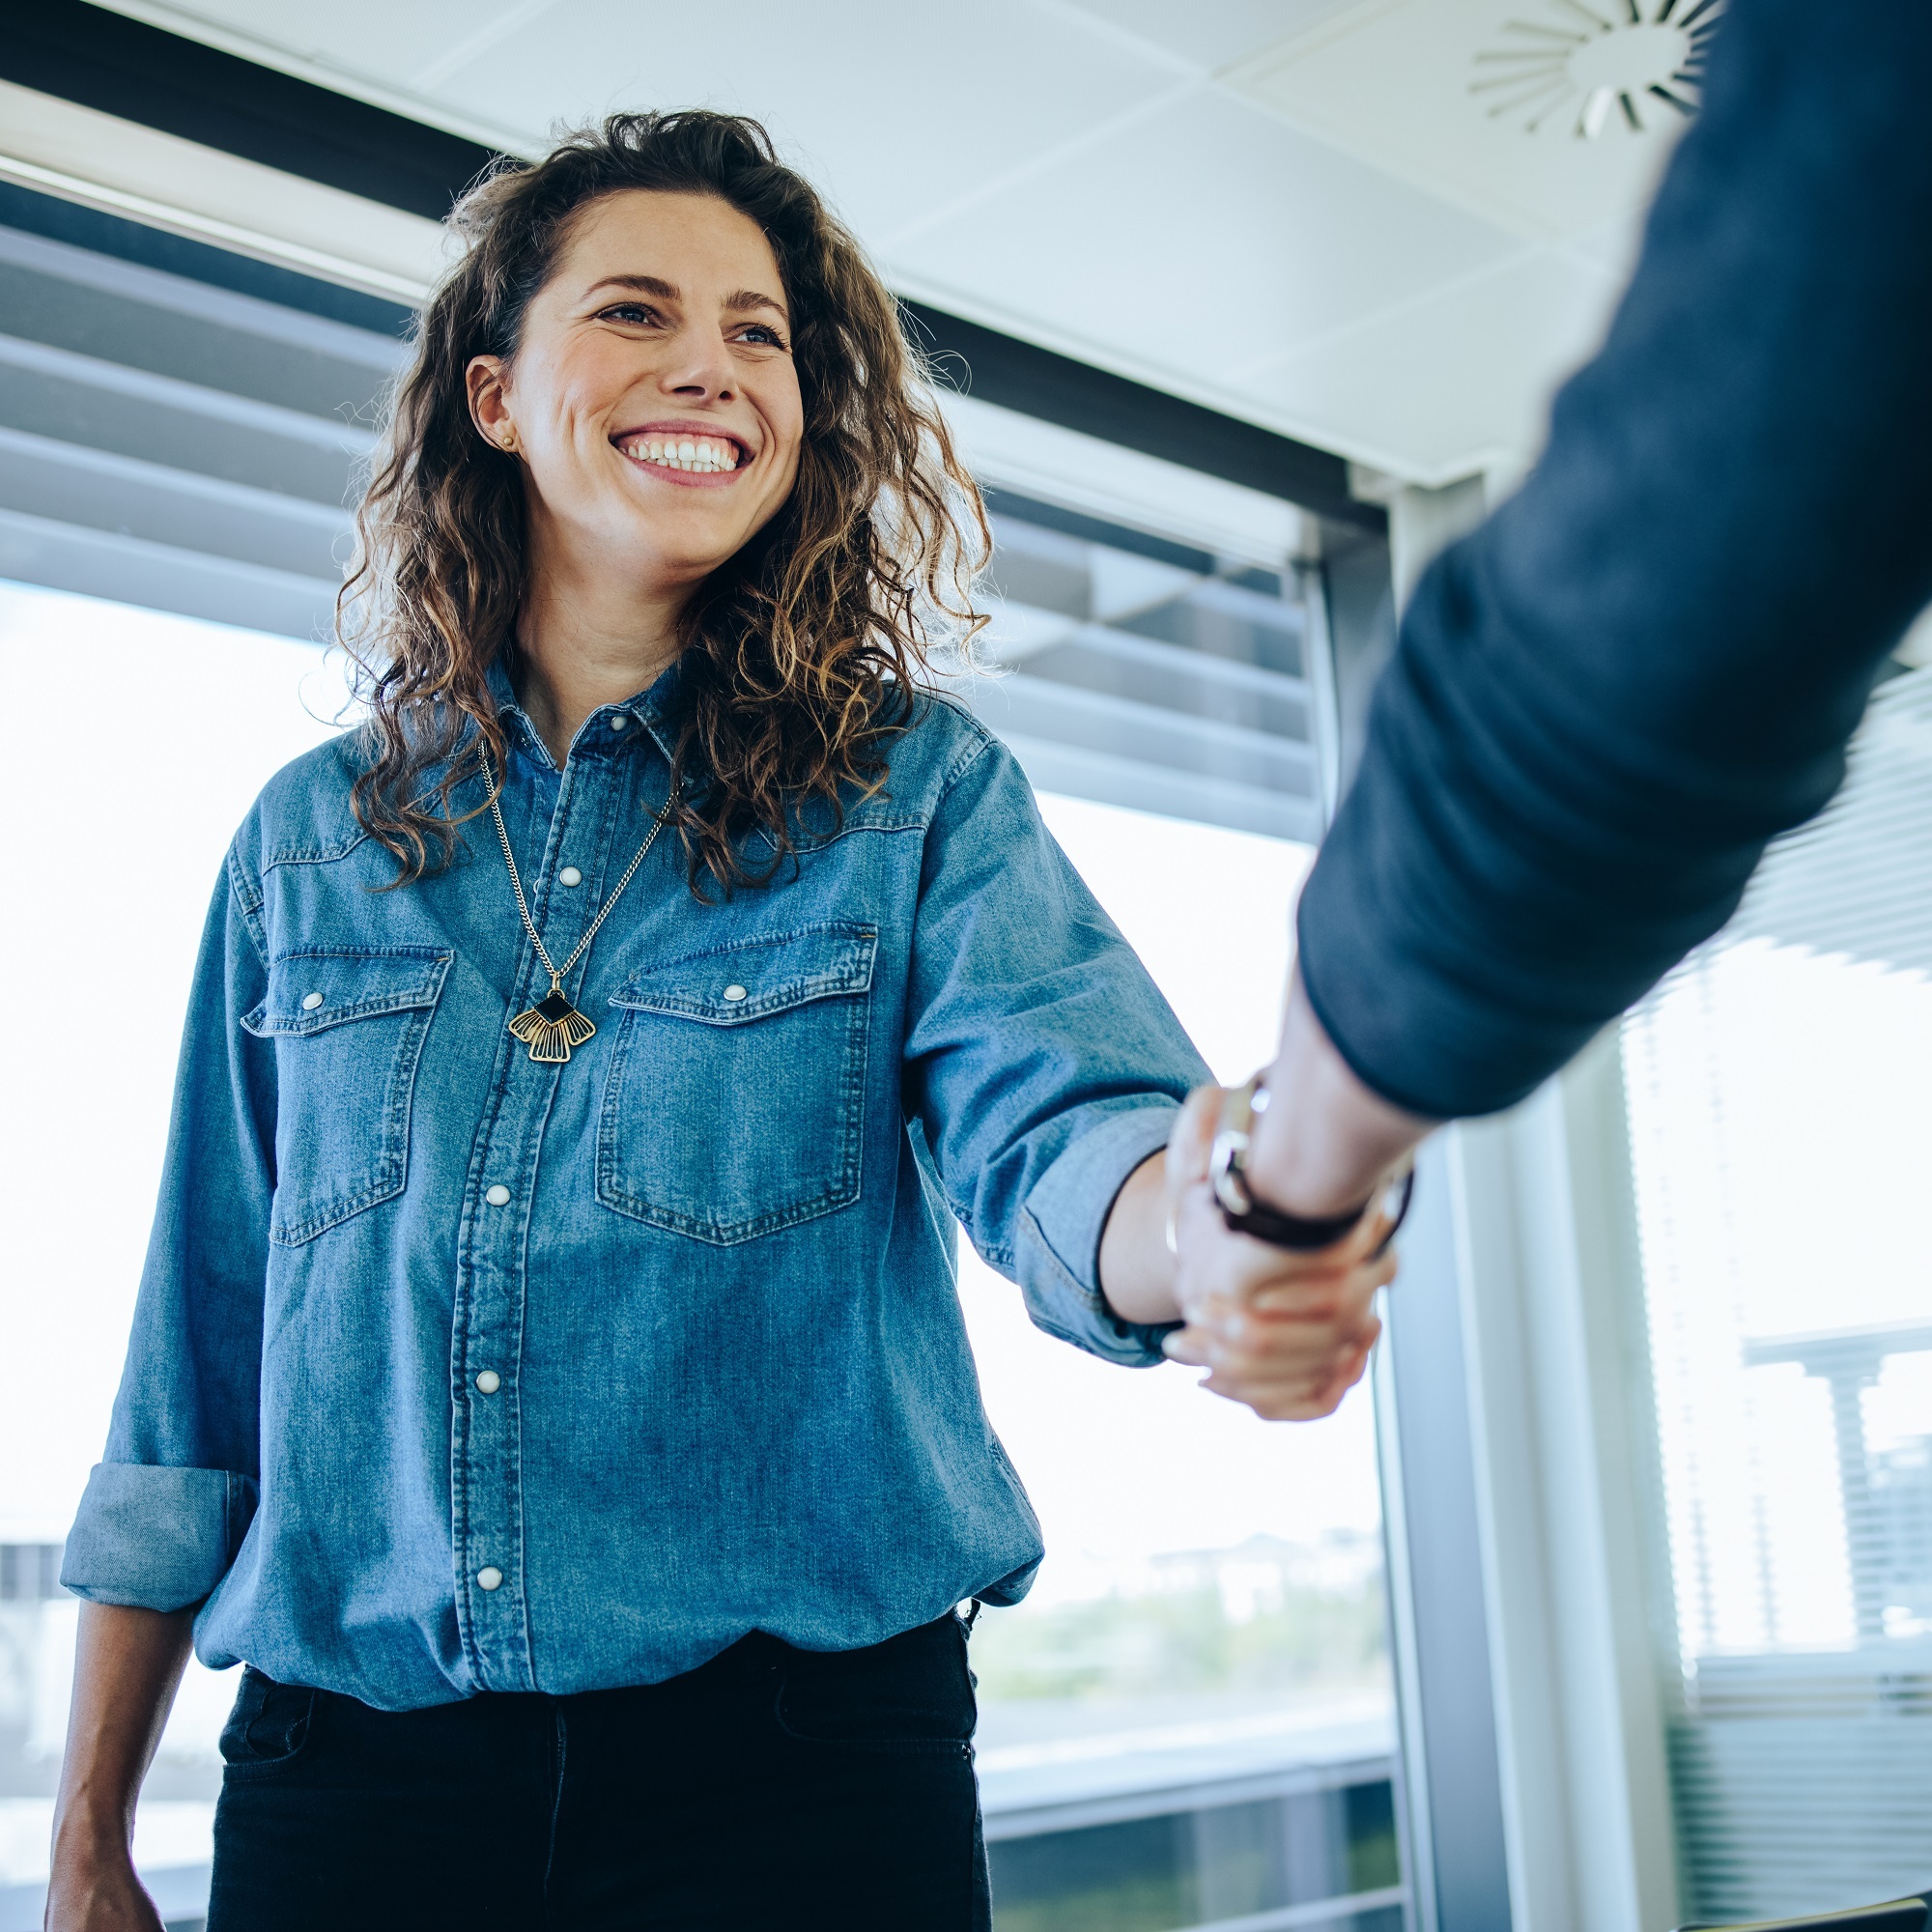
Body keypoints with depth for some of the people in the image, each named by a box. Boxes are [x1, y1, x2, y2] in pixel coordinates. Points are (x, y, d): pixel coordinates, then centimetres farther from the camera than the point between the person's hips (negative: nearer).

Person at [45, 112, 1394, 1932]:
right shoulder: (314, 840, 7)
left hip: (795, 1771, -2)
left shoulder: (916, 794, 0)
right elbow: (195, 1370, 9)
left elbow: (1055, 1133, -18)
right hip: (349, 1772, 2)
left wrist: (1217, 1227, -43)